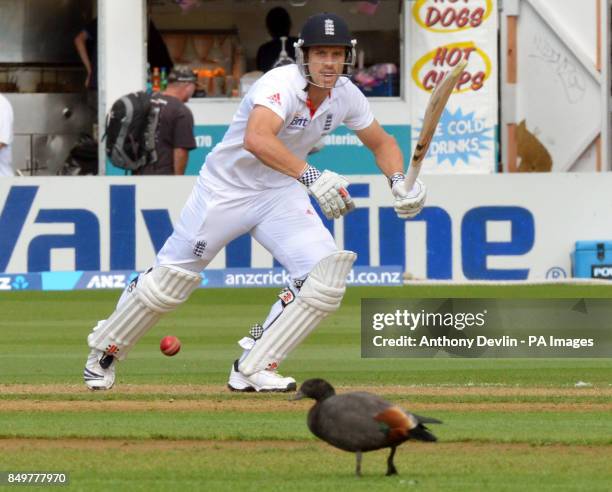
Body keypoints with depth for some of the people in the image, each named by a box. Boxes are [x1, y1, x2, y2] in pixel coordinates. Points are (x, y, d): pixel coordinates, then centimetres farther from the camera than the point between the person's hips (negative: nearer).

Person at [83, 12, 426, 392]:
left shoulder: (345, 95, -6)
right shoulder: (282, 85, -29)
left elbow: (382, 142, 11)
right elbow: (257, 139, -47)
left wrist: (399, 182, -9)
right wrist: (311, 177, -55)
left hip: (281, 194, 6)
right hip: (226, 190, -5)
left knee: (325, 275, -16)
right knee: (170, 279, 2)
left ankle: (253, 370, -8)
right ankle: (104, 353, 27)